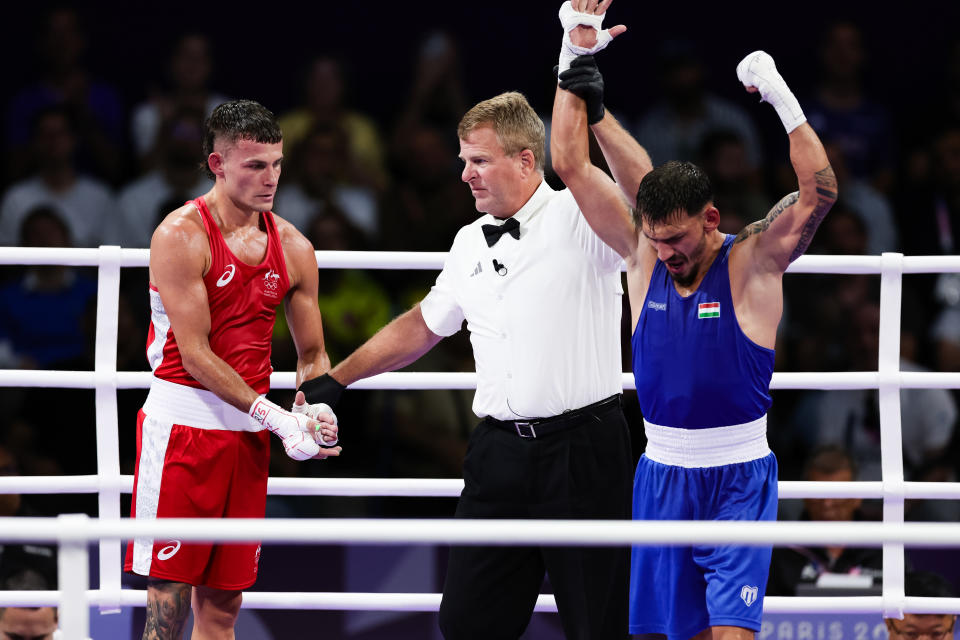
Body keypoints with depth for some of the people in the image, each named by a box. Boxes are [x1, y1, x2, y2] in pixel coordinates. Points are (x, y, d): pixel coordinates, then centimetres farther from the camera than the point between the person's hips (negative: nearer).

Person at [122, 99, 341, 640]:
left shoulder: (293, 248, 9)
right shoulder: (181, 236, -9)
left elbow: (313, 355, 17)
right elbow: (195, 356, -14)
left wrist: (316, 411, -5)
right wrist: (277, 417, -20)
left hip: (249, 432, 6)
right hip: (183, 422, -6)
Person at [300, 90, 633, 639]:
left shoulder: (579, 218, -6)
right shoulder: (470, 244, 15)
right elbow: (422, 326, 29)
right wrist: (335, 380, 32)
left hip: (582, 449, -6)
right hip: (500, 449, 6)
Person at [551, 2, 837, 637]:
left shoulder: (754, 259, -8)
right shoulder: (642, 251, 2)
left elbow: (819, 193, -23)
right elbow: (571, 163, 0)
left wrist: (782, 98, -28)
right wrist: (579, 60, -7)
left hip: (739, 479, -4)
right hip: (664, 472, 4)